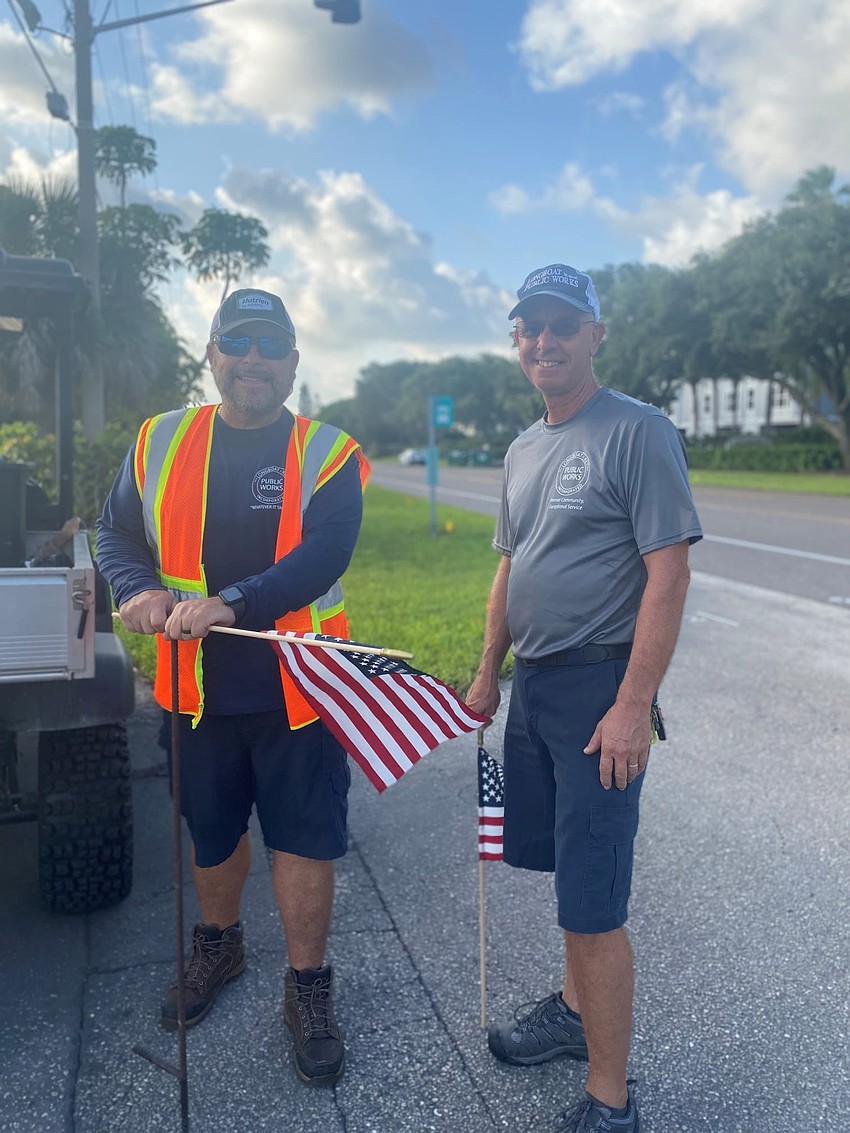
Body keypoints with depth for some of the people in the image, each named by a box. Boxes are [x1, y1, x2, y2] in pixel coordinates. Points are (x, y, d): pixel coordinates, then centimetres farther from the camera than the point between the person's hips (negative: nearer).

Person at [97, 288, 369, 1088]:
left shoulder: (328, 453, -6)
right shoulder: (160, 443, 4)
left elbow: (323, 557, -18)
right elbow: (116, 533, 8)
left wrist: (232, 602, -31)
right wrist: (140, 588, -15)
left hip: (296, 687, -3)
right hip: (196, 685, 3)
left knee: (303, 839, 5)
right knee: (210, 831, 21)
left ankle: (308, 988, 28)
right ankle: (218, 946, 49)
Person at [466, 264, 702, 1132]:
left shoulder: (637, 432, -11)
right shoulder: (523, 450, 14)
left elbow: (668, 573, -16)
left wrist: (633, 704, -20)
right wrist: (488, 674, 17)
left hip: (599, 687, -7)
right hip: (532, 685, 8)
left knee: (591, 903, -3)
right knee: (566, 866, 19)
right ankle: (576, 1011, 39)